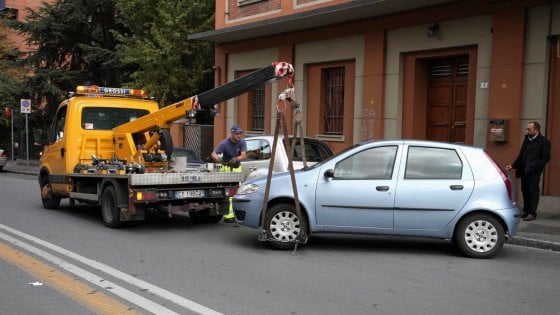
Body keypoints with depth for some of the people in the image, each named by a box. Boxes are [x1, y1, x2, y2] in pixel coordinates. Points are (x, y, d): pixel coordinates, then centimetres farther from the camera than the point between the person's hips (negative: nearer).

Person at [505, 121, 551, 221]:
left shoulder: (543, 142, -5)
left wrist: (534, 166, -18)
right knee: (525, 191, 10)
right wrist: (513, 166, 12)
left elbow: (546, 158, -10)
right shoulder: (527, 140, 16)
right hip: (524, 171, 7)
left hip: (534, 171, -7)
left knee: (533, 191, -5)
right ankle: (526, 211, 18)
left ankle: (532, 214, -3)